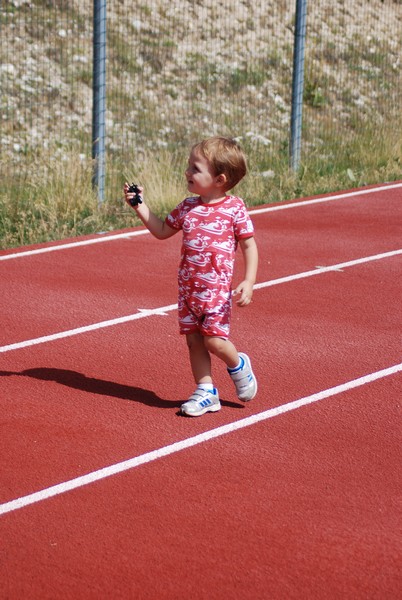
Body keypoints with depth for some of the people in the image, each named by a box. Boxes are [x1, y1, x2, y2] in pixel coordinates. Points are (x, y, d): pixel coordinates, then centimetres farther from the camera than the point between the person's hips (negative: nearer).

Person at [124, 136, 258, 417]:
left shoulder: (235, 209, -9)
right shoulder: (188, 207, 6)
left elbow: (249, 245, -4)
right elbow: (162, 231, 19)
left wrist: (248, 283, -13)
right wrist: (140, 205, 10)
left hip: (217, 288, -6)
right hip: (188, 286, 6)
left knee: (213, 339, -11)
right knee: (194, 340, 7)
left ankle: (239, 365, 21)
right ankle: (206, 392, 18)